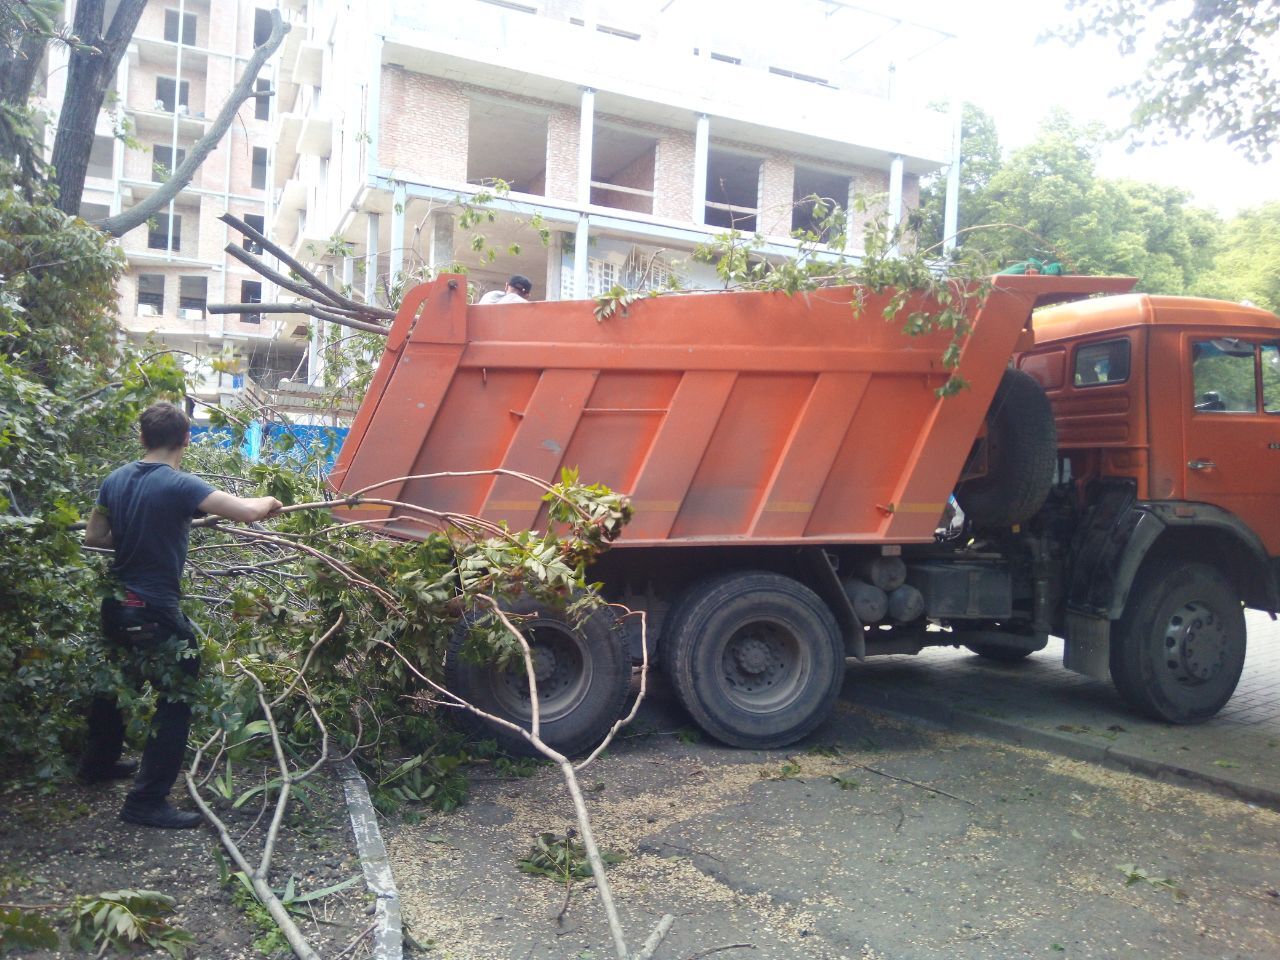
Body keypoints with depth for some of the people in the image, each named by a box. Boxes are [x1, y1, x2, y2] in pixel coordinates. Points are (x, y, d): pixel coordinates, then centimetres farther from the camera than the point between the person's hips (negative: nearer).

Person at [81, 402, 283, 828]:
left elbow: (93, 537, 12)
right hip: (155, 612, -8)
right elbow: (248, 512, -26)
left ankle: (98, 762, 48)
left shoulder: (115, 480, 2)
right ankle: (146, 802, 2)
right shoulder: (180, 486, -20)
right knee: (176, 701, 1)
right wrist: (268, 501, -5)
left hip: (116, 605, 8)